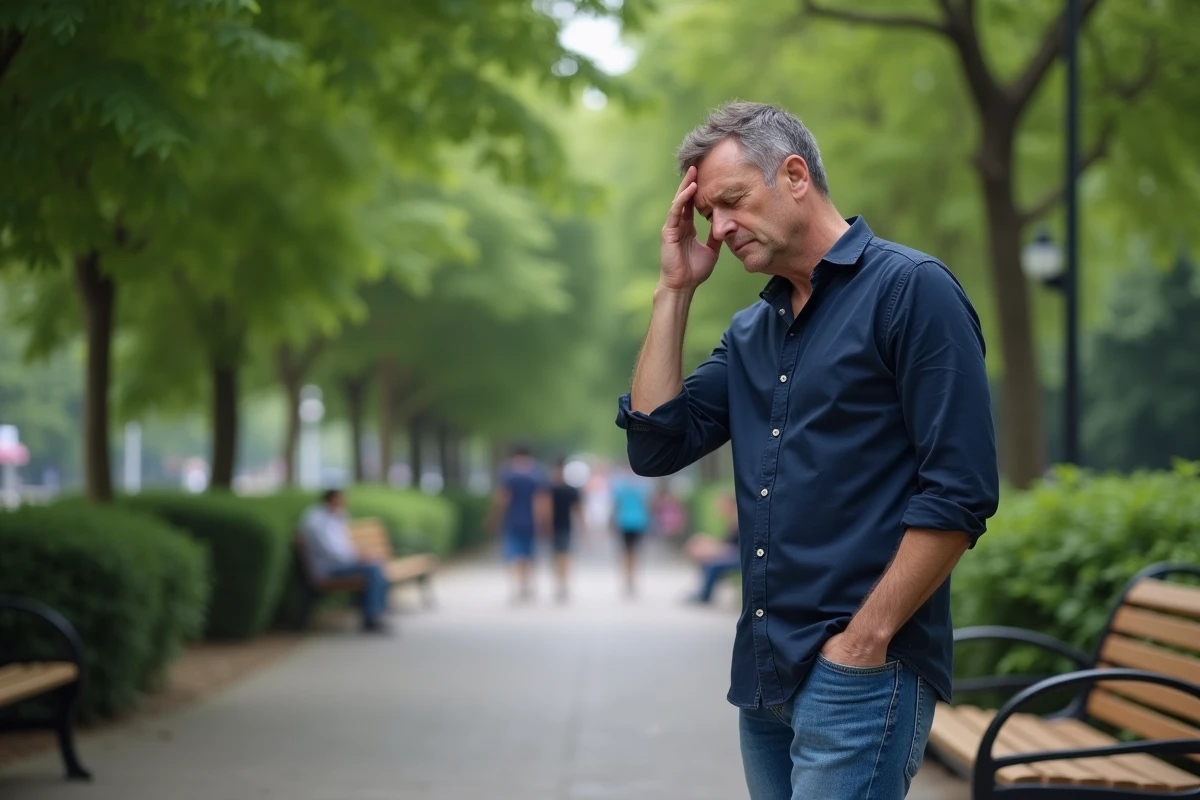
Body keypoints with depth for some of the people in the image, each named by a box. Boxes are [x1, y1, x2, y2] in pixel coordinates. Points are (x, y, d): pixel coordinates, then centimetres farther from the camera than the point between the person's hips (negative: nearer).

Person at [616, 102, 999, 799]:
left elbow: (961, 492, -13)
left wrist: (864, 642, -15)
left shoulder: (910, 289, -7)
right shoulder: (750, 331, 17)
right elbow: (655, 445, 8)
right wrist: (676, 290, 7)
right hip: (762, 674, 7)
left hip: (862, 676, -7)